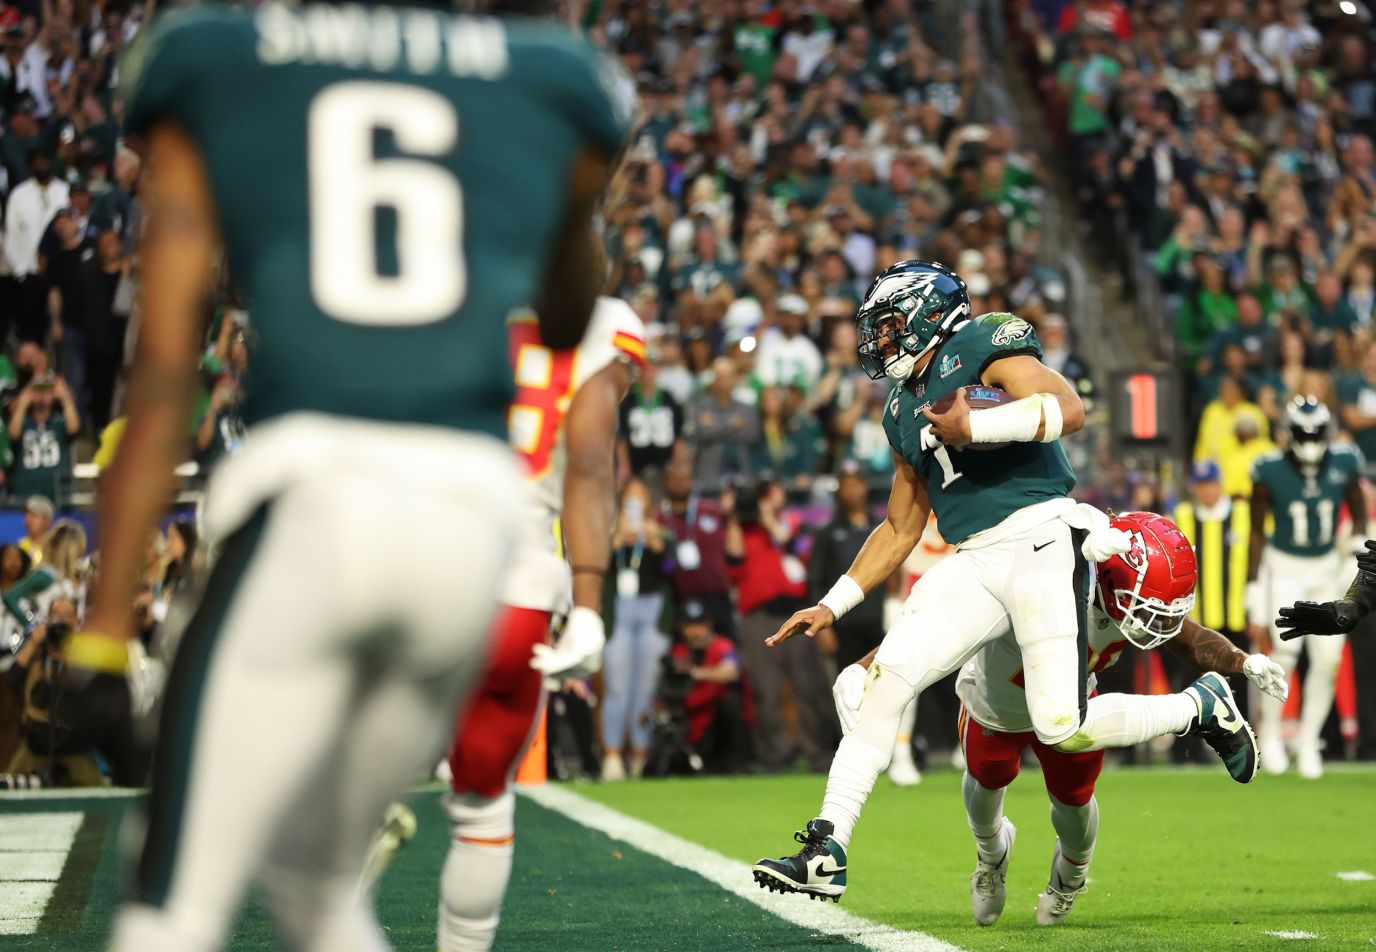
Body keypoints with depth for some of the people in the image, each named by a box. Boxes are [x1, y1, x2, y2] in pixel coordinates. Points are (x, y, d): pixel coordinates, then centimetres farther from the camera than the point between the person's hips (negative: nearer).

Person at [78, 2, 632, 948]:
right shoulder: (553, 87, 17)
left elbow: (163, 374, 5)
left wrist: (104, 629, 6)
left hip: (306, 500, -3)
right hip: (474, 506, 3)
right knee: (315, 874, 22)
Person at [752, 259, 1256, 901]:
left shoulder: (983, 344, -2)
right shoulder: (906, 412, 22)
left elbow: (1070, 409, -17)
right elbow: (900, 529, 28)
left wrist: (973, 428, -22)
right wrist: (832, 606, 22)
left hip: (1040, 541, -7)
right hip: (973, 563, 7)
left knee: (1064, 728, -15)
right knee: (884, 680, -10)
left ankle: (1202, 710, 11)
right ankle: (826, 855, -9)